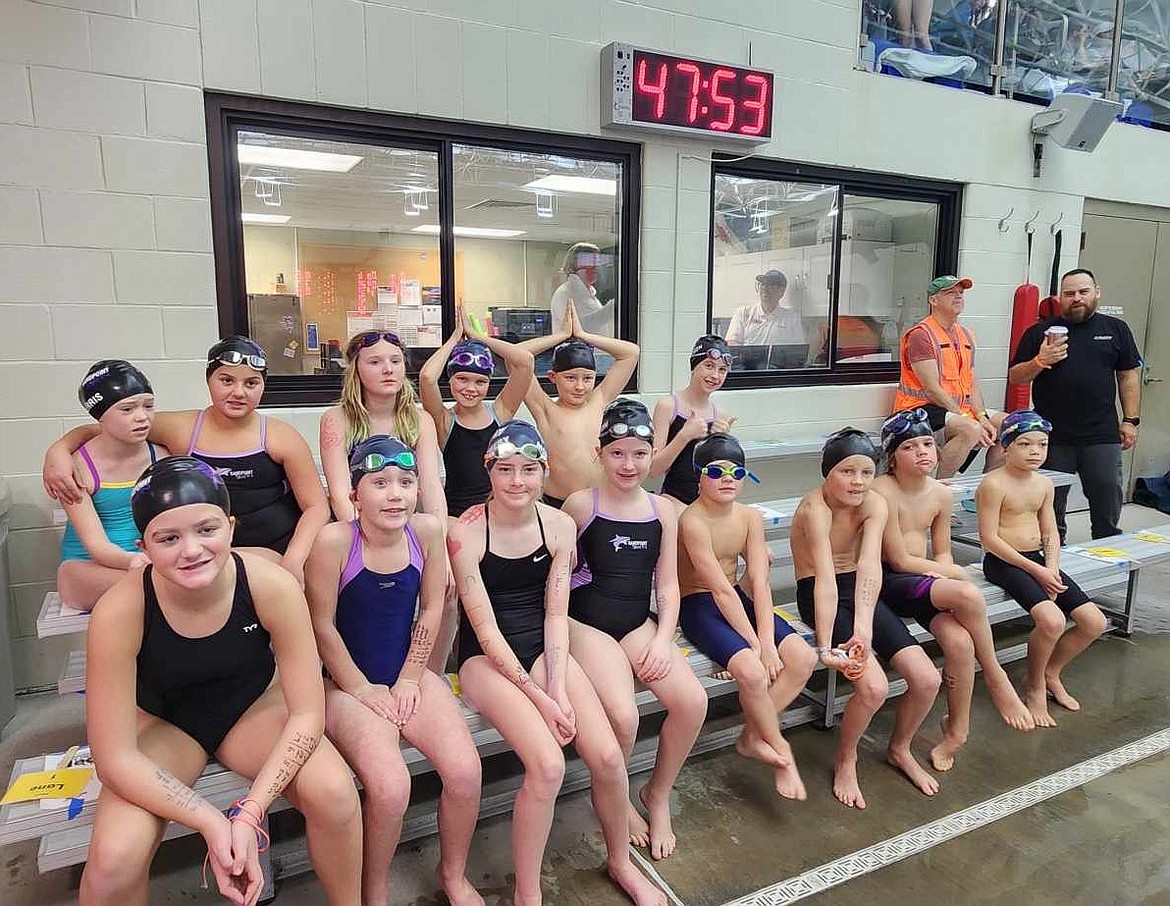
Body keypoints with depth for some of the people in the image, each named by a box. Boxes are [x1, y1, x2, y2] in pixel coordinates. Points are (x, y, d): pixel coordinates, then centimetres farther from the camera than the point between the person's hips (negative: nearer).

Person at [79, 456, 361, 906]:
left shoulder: (272, 586, -28)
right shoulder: (118, 612, -28)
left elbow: (307, 712, -21)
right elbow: (115, 758, -22)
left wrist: (249, 813, -29)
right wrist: (213, 823, -29)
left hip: (252, 705, 0)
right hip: (163, 722, 0)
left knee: (333, 790, -25)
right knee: (113, 859, -26)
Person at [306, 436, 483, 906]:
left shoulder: (428, 531, -8)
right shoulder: (334, 540, -19)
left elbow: (431, 610, 0)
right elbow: (323, 626, -12)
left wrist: (409, 680, -2)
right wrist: (362, 689, -7)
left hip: (409, 676, 3)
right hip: (349, 682, -3)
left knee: (464, 770, -15)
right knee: (390, 786, -24)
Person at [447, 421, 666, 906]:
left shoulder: (559, 526, -3)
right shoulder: (465, 533, -15)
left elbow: (555, 614, -2)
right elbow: (486, 628, -15)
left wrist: (559, 689, -13)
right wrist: (538, 697, -18)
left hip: (542, 648, 4)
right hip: (487, 657, -4)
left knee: (608, 757, -12)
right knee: (548, 765, -25)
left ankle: (620, 862, 19)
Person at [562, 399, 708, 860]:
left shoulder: (662, 511, 5)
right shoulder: (580, 505, -6)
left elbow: (667, 585, 7)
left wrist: (662, 640, -6)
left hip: (639, 622, 4)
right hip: (586, 623, -4)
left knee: (692, 701, -19)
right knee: (623, 714, -26)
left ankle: (658, 794, 11)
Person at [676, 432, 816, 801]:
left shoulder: (749, 517, -1)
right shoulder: (692, 521, -21)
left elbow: (759, 582, -8)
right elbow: (721, 590, -23)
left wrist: (768, 641, -18)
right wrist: (755, 645, -22)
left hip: (739, 599, 7)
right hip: (698, 605, -7)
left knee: (802, 657, -12)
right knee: (752, 671, -28)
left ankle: (752, 736, 5)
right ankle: (781, 753, 0)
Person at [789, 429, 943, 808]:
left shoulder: (875, 504, -10)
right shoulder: (815, 508, -24)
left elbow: (869, 567, -26)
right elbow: (826, 580, -33)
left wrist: (863, 629, -40)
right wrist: (825, 647, -42)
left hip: (861, 591, 6)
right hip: (817, 595, -5)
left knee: (927, 680, -6)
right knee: (873, 687, -23)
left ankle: (900, 749, 25)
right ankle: (846, 760, 8)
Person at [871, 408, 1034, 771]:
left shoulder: (941, 494, 6)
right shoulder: (883, 490, -15)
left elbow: (942, 555, 14)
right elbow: (899, 560, -13)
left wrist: (943, 572, -10)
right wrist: (955, 574, -4)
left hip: (928, 579, 6)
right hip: (888, 582, -6)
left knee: (960, 642, -21)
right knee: (969, 595, -29)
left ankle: (957, 729, 2)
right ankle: (995, 677, -3)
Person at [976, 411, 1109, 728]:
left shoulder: (1044, 484, 9)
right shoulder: (994, 484, -15)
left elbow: (1050, 533, 11)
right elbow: (989, 538, -17)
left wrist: (1051, 568, -7)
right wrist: (1036, 571, -17)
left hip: (1038, 560, 8)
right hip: (1002, 561, -8)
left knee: (1094, 622, -2)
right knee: (1052, 619, -27)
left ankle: (1051, 672, 22)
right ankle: (1034, 688, -1)